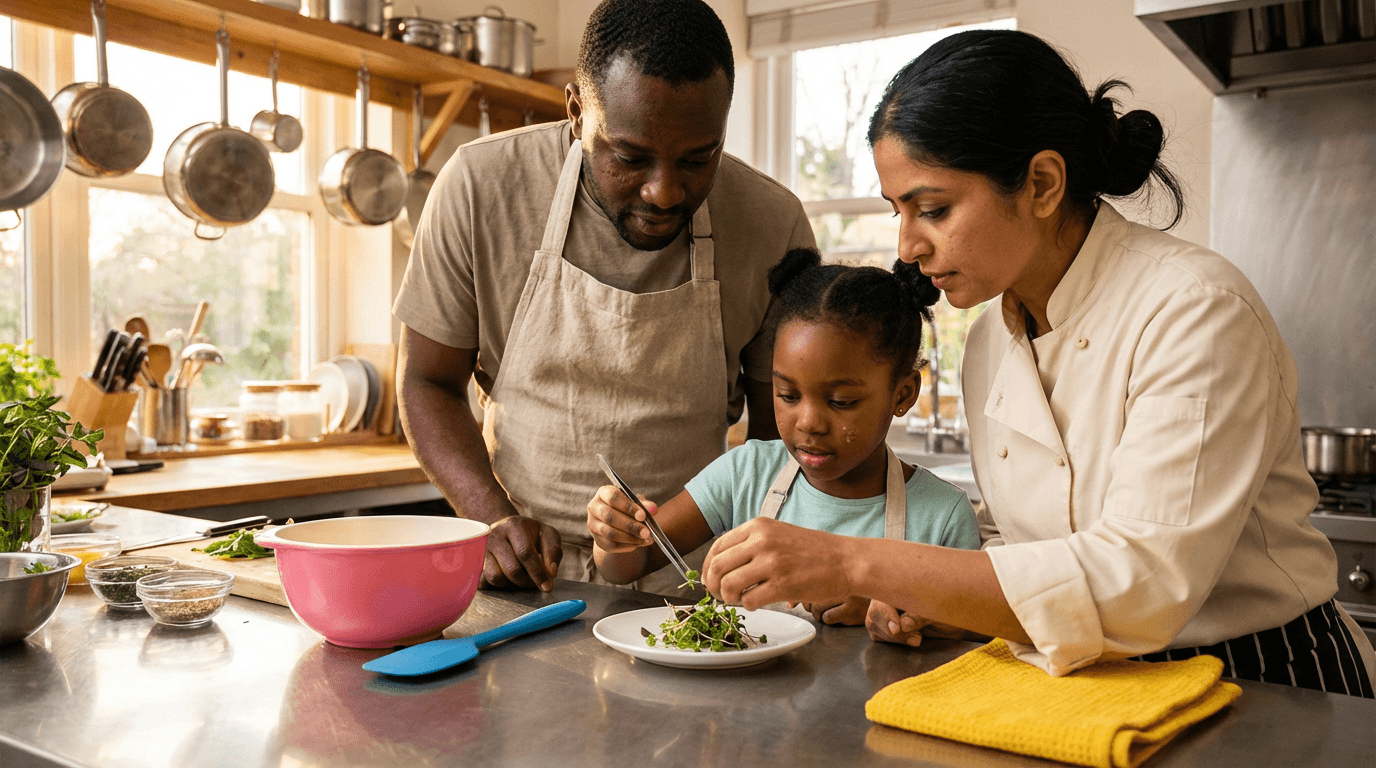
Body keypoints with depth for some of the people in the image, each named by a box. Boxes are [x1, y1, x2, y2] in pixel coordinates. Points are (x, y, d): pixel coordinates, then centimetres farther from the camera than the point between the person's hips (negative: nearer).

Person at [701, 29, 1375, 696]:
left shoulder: (1198, 313, -19)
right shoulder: (988, 345, 2)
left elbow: (1141, 587, -29)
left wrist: (856, 563, -31)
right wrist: (926, 593, -8)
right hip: (1096, 694, 6)